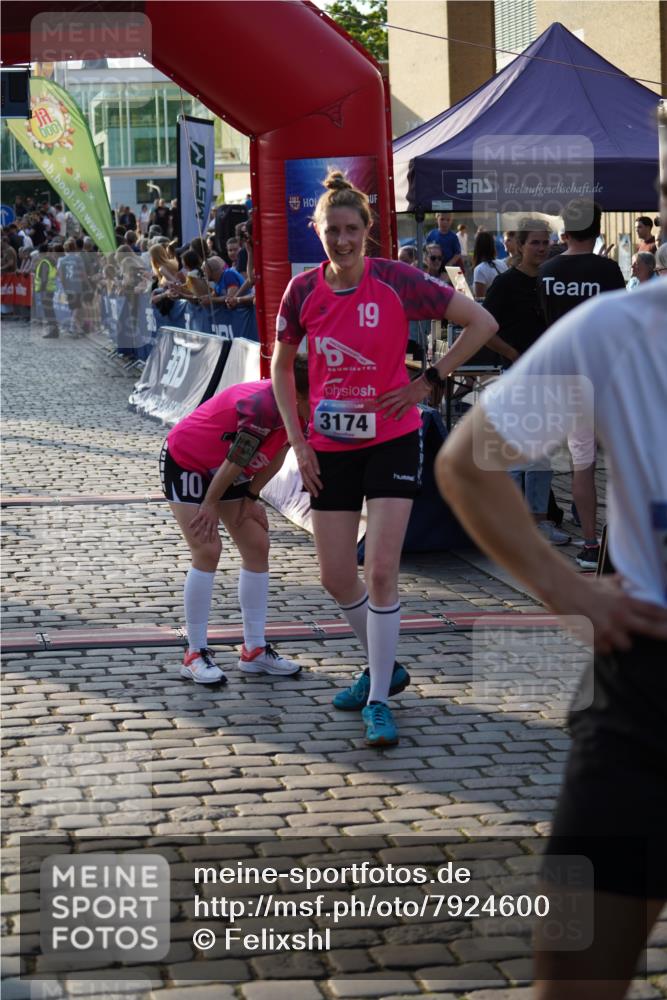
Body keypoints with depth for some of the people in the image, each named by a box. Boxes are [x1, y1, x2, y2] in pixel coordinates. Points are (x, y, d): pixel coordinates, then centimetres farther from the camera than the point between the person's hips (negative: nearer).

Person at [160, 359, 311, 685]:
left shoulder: (296, 411, -13)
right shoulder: (262, 405, -38)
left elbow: (276, 456, 2)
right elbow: (235, 461, -27)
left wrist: (251, 497, 2)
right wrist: (211, 505, -17)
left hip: (224, 471, 9)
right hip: (184, 460, -9)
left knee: (257, 546, 3)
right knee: (208, 550, -17)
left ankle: (255, 650, 10)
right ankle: (195, 655, -9)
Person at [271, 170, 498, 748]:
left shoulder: (398, 281, -12)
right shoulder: (303, 291, -3)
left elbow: (482, 322, -6)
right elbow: (281, 367, 11)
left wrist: (429, 382, -9)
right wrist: (298, 441, 3)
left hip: (392, 440, -4)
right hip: (330, 447, 4)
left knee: (381, 570, -12)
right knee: (336, 577, 6)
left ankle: (378, 701, -2)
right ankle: (383, 667, 32)